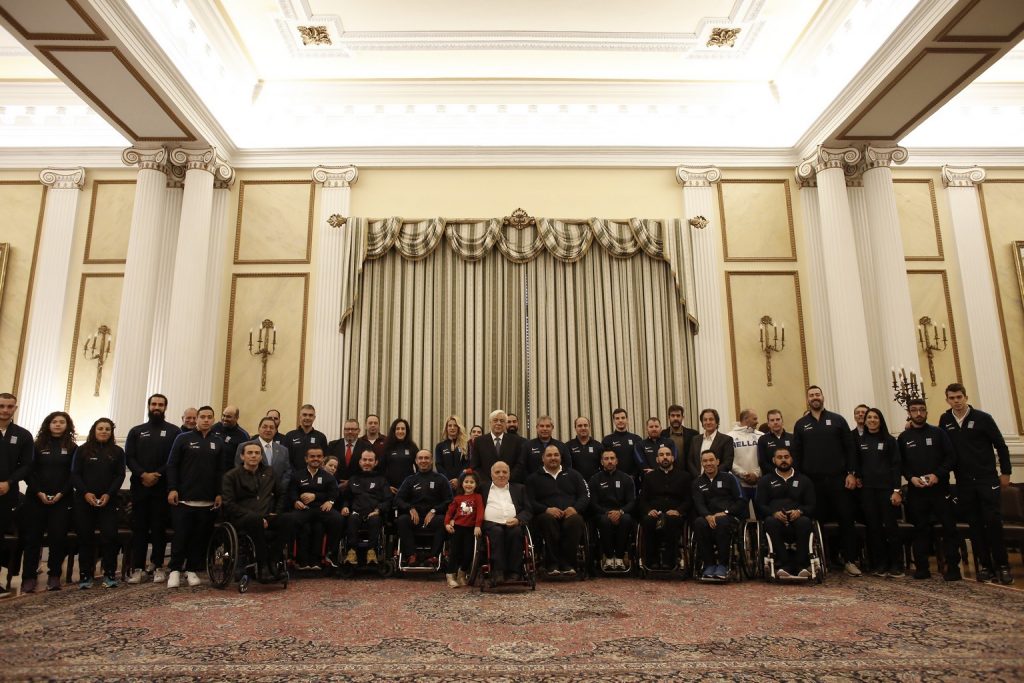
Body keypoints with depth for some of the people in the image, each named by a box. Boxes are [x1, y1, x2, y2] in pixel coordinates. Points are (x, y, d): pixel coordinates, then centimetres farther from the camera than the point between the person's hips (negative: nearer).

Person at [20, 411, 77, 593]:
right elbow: (30, 471, 2)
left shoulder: (72, 448, 6)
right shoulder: (38, 445, 7)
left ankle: (54, 575, 7)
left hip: (62, 499, -1)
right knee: (33, 537, 0)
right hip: (36, 498, 1)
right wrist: (39, 492, -9)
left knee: (58, 537, -3)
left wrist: (61, 493, -11)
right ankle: (29, 577, 6)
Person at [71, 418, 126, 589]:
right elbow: (75, 474, 1)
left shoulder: (118, 451, 7)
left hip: (108, 500, 0)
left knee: (109, 536, -6)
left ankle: (110, 574, 1)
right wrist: (85, 493, -13)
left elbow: (120, 475, 2)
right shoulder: (82, 450, 7)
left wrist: (108, 494, -11)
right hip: (84, 500, 0)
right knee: (85, 536, 3)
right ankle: (85, 575, 11)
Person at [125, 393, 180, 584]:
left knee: (159, 527, 1)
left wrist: (158, 475, -13)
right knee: (139, 527, 3)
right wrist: (143, 475, -12)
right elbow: (129, 457, 3)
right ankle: (138, 568, 8)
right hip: (139, 486, 2)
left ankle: (158, 567, 7)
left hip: (163, 487, -2)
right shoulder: (136, 431, 13)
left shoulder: (174, 432, 5)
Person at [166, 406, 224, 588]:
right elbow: (172, 465, 0)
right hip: (184, 497, -2)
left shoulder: (218, 442, 11)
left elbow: (220, 470, 9)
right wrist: (172, 489, -9)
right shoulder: (183, 438, 4)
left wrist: (219, 494, 2)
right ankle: (175, 570, 10)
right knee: (181, 535, -1)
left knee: (200, 537, 5)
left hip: (208, 500, 2)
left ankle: (192, 570, 15)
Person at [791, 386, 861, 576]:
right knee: (818, 521, 6)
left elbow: (850, 448, 3)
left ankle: (849, 560, 9)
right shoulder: (801, 425, 8)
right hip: (813, 481, 1)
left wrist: (852, 473, -4)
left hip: (838, 479, -1)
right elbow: (796, 454, 6)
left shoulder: (837, 420, 6)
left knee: (846, 519, 0)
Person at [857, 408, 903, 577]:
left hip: (886, 488, -2)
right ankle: (879, 565, 10)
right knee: (873, 527, 3)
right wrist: (857, 479, 0)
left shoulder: (889, 440, 3)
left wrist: (897, 490, -9)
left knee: (890, 526, -3)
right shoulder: (860, 441, 10)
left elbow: (896, 466, -2)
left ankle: (896, 566, 5)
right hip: (867, 489, 3)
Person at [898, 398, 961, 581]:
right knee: (921, 529, 5)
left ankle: (953, 567, 7)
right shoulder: (903, 438, 8)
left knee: (949, 527, -2)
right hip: (916, 490, 1)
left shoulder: (938, 432, 4)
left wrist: (938, 474, -12)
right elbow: (900, 464, 7)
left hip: (940, 487, -1)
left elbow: (951, 457, -1)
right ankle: (921, 567, 11)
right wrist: (911, 477, -9)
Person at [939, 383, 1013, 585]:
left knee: (993, 522, -5)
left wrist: (1006, 472, -1)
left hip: (987, 479, -3)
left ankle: (1002, 565, 6)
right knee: (975, 525, 6)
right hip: (964, 483, 3)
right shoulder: (945, 420, 3)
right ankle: (986, 566, 13)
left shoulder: (982, 418, -5)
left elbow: (1000, 445, -1)